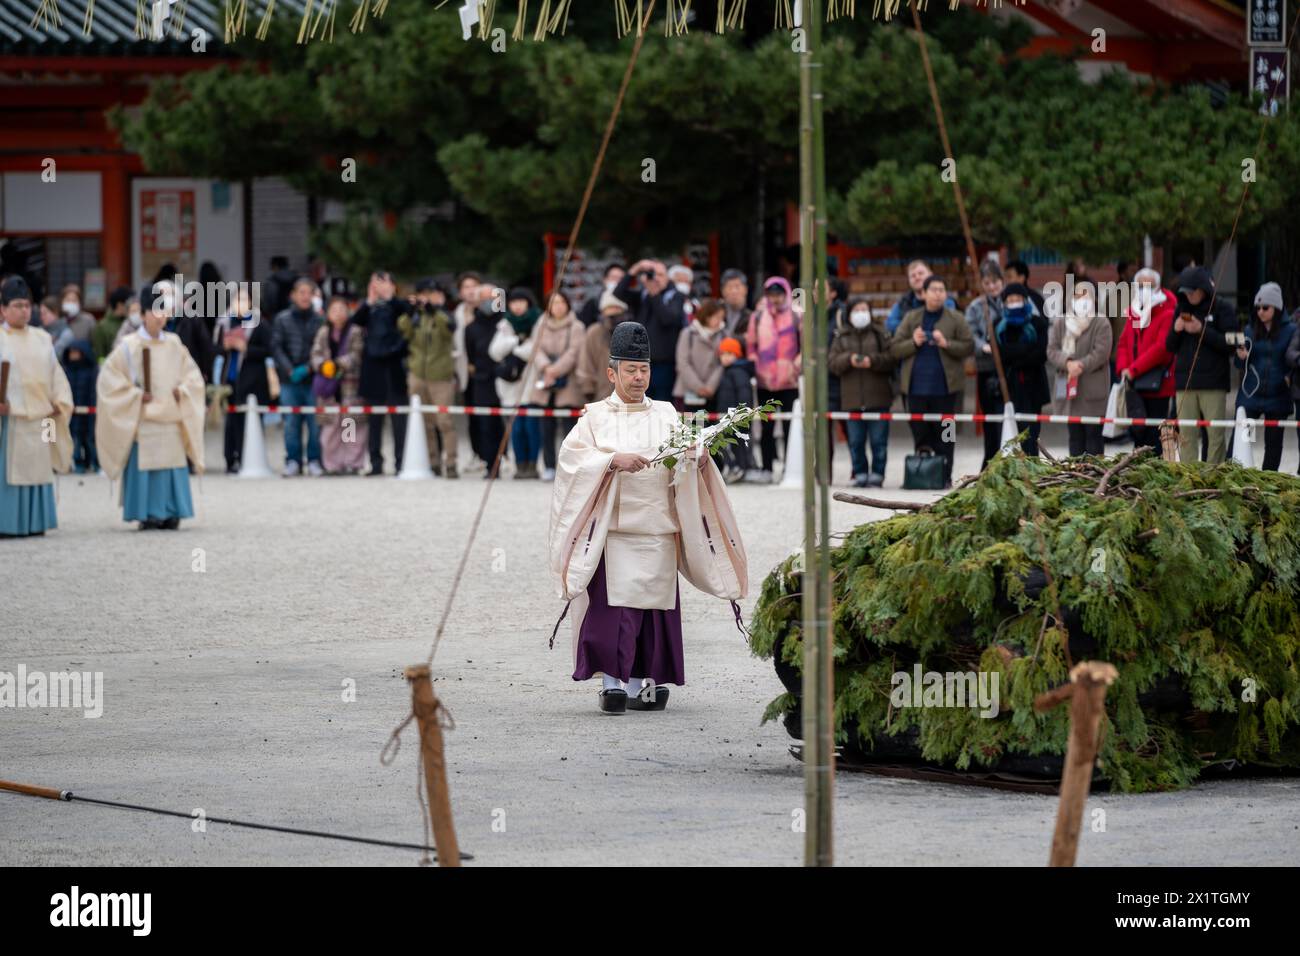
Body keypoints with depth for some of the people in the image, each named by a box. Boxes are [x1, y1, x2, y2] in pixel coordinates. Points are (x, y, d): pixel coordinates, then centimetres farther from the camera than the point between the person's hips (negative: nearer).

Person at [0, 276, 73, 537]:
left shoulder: (42, 339, 15)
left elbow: (55, 373, 17)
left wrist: (60, 401, 5)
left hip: (38, 417, 5)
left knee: (37, 471, 7)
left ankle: (34, 522, 12)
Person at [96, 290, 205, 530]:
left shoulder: (174, 345, 9)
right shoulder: (129, 346, -2)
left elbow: (192, 375, 15)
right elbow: (109, 377, -3)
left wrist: (181, 391, -3)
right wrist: (135, 395, -9)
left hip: (171, 418, 3)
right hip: (142, 418, -3)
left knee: (172, 464, 1)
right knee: (143, 466, -6)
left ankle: (170, 513, 7)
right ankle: (146, 516, -1)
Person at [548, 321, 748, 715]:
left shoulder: (666, 416, 14)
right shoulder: (596, 417, 6)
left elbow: (684, 465, 3)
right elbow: (573, 456, -8)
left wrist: (698, 458, -20)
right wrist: (614, 461, -23)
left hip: (657, 529, 3)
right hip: (613, 528, -3)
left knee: (653, 605, 2)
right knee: (613, 604, -12)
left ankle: (640, 684, 8)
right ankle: (611, 682, -12)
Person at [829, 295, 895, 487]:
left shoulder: (880, 333, 4)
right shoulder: (842, 336, 10)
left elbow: (892, 358, -3)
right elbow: (832, 362, 3)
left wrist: (873, 361, -17)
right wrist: (849, 360, -14)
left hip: (877, 397, -2)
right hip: (852, 397, 2)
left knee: (878, 439, -1)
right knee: (855, 440, 4)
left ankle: (877, 474, 6)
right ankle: (860, 474, 12)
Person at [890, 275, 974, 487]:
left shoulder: (956, 319, 5)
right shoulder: (911, 318, 11)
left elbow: (968, 347, -1)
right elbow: (894, 349, 7)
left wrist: (946, 344, -15)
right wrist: (913, 343, -10)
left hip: (944, 386, -2)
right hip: (917, 386, 2)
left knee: (944, 434, -1)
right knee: (920, 432, 2)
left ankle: (944, 476, 3)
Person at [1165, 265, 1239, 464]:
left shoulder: (1222, 310, 0)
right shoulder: (1181, 310, 13)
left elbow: (1231, 345, -7)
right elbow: (1170, 347, 16)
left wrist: (1202, 330, -15)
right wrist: (1176, 331, -5)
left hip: (1213, 383, -4)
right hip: (1185, 383, 4)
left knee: (1216, 435, -6)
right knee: (1187, 436, 1)